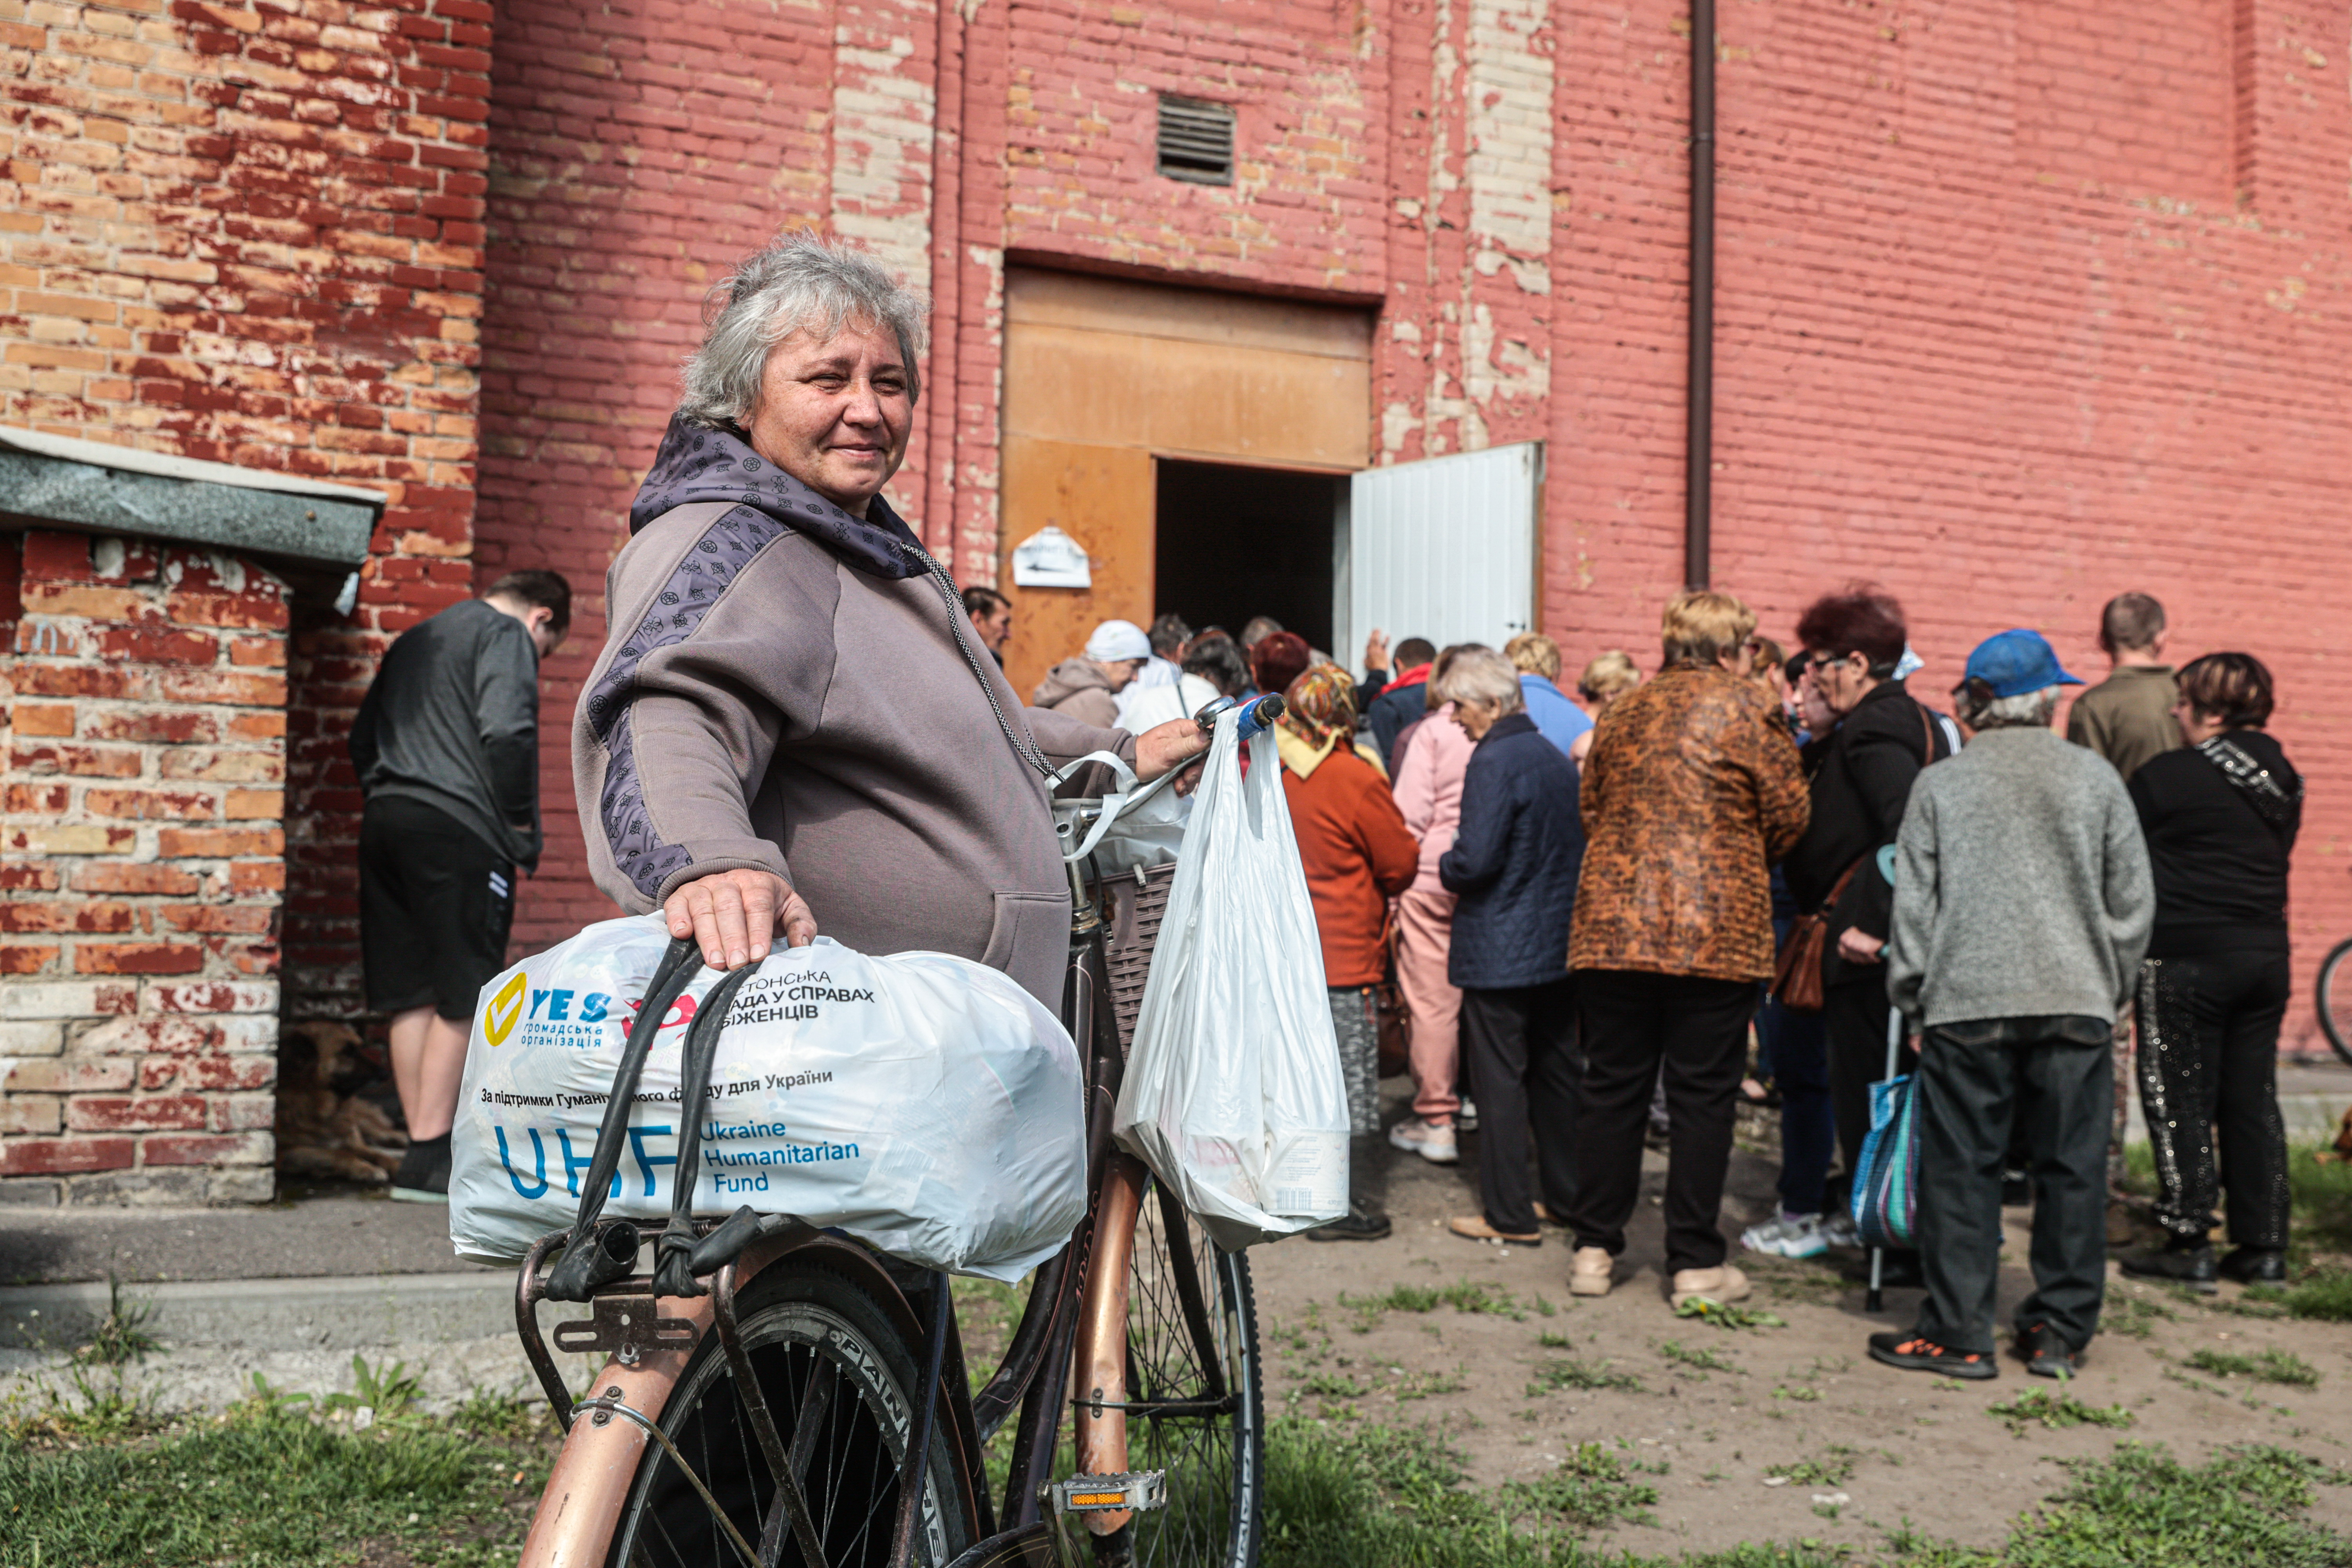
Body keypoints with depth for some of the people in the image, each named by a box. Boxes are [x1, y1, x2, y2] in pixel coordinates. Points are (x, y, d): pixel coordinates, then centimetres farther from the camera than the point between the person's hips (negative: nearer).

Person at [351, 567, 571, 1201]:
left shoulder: (414, 640, 25)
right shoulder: (506, 634, -1)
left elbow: (363, 733, 22)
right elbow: (506, 731, -16)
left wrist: (384, 799, 20)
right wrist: (521, 827, -8)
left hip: (384, 822, 8)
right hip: (457, 829, -8)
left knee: (412, 996, 8)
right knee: (462, 997, -4)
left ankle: (425, 1146, 10)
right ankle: (428, 1157, -7)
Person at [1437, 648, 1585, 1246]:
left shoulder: (1494, 761, -17)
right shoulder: (1557, 758, 9)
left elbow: (1474, 859, -22)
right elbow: (1579, 845, 16)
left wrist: (1445, 869, -3)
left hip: (1499, 950, -8)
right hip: (1560, 944, 8)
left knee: (1500, 1080, -1)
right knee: (1557, 1072, 16)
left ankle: (1509, 1214, 3)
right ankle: (1568, 1194, 24)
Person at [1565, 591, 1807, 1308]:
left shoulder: (1620, 712, 11)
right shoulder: (1745, 708, -3)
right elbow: (1789, 814, -2)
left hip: (1613, 921, 4)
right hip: (1715, 927, -4)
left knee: (1611, 1086, 11)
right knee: (1703, 1095, 3)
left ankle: (1595, 1248, 15)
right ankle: (1695, 1263, 7)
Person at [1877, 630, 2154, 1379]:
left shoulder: (1940, 785, 0)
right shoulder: (2097, 779, 3)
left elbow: (1914, 903, 1)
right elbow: (2134, 899, 6)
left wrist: (1911, 994, 10)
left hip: (1967, 1001, -1)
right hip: (2076, 1002, 1)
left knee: (1961, 1169, 4)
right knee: (2071, 1168, 10)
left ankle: (1958, 1331, 8)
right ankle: (2061, 1330, 15)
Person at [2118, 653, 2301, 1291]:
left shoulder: (2166, 777, -12)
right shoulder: (2283, 781, 8)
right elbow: (2274, 855, 17)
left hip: (2188, 957, -6)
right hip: (2266, 952, 6)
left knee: (2179, 1101, 1)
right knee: (2253, 1100, 11)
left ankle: (2190, 1245, 2)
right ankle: (2264, 1246, 14)